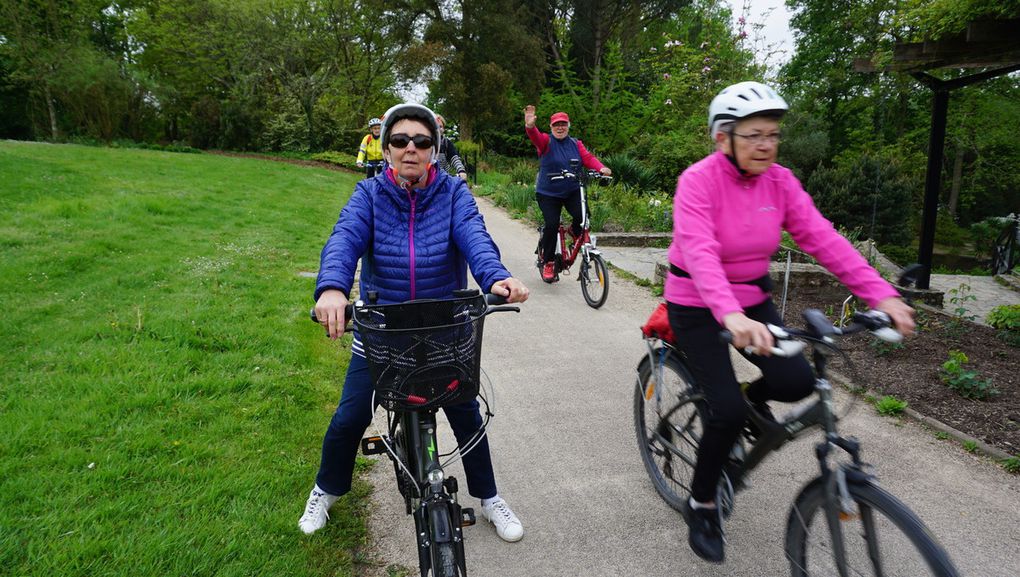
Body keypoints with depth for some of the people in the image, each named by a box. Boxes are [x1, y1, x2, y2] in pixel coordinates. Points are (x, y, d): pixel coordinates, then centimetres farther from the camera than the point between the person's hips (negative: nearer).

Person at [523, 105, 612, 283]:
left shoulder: (576, 144, 7)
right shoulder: (546, 141, -3)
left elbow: (588, 158, -6)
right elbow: (535, 136, -25)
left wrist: (601, 168, -27)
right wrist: (530, 126, -49)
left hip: (572, 191, 2)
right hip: (548, 193, -2)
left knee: (582, 216, -22)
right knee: (552, 224, -12)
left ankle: (575, 232, 16)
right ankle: (548, 263, 6)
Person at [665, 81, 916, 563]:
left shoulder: (780, 181, -4)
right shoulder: (698, 180, -21)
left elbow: (823, 239, -11)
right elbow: (699, 252, -35)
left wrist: (881, 295, -21)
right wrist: (730, 315, -51)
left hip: (753, 298, 5)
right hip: (697, 306, -5)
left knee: (797, 382, -14)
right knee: (728, 410, -14)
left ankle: (754, 397, 24)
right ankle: (701, 506, 11)